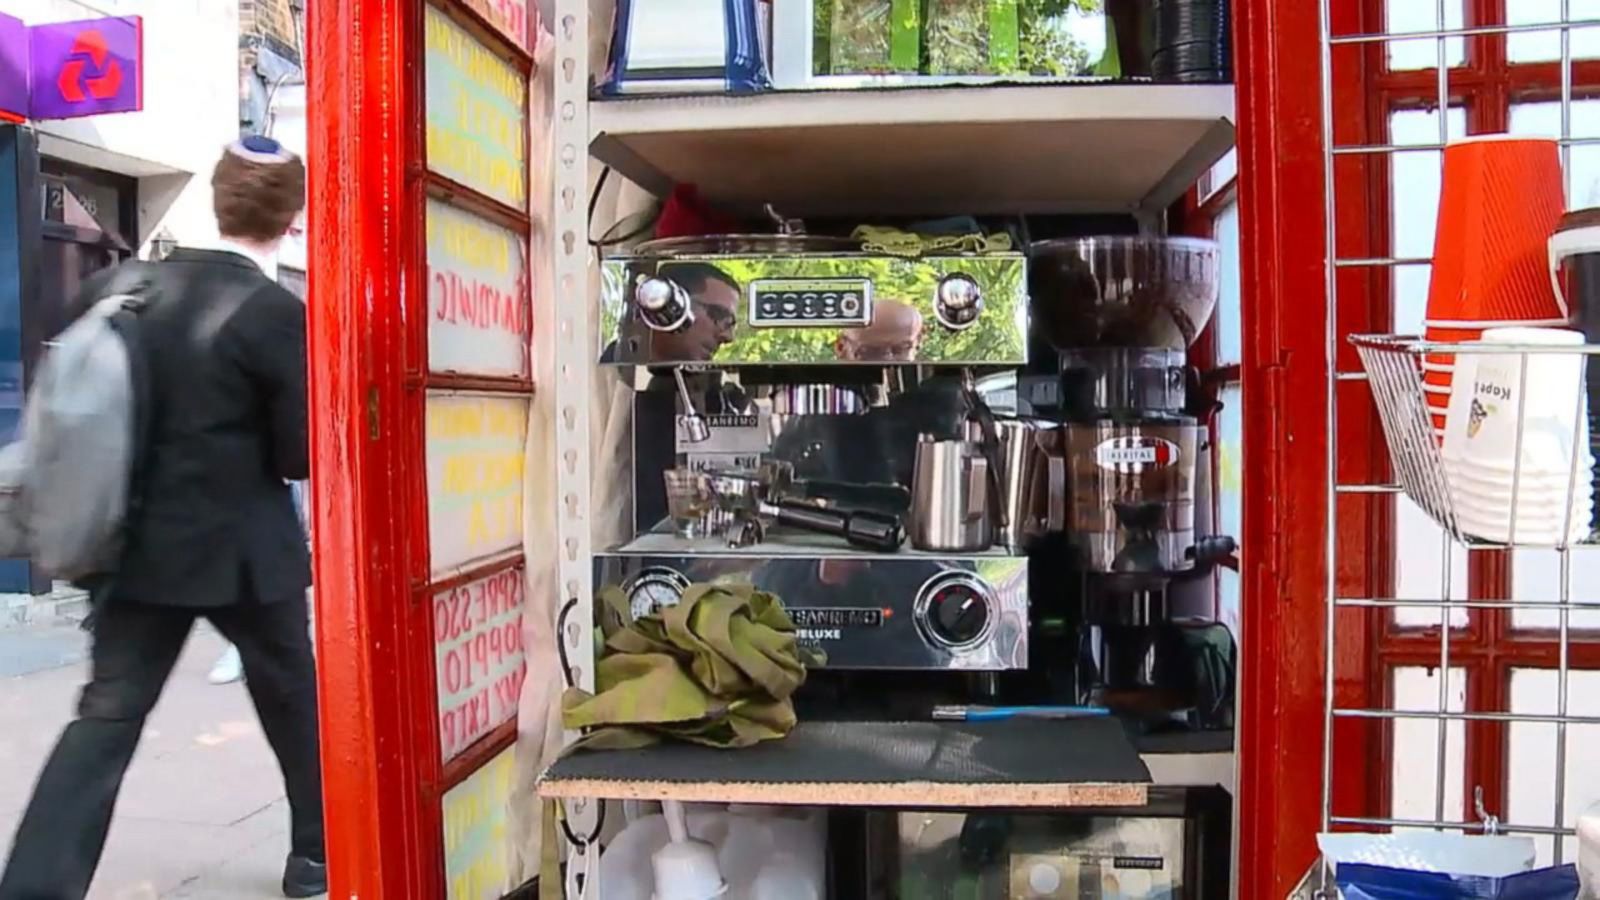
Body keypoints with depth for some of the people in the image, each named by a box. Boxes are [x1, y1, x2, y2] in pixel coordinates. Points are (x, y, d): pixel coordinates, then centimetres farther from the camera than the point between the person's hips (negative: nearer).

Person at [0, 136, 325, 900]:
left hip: (138, 545, 4)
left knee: (106, 715, 8)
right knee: (296, 703, 15)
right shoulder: (277, 315, -15)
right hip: (242, 550, -4)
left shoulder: (117, 285, 1)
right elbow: (303, 455, -12)